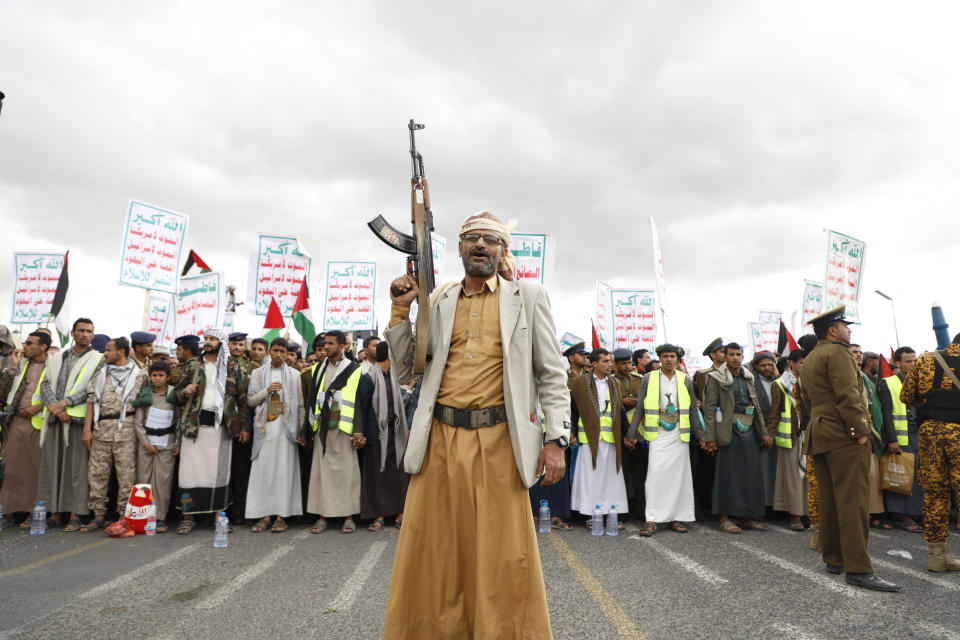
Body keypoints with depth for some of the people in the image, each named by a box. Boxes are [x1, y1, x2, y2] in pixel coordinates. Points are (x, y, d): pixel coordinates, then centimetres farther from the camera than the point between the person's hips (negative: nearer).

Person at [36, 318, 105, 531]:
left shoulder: (97, 359, 4)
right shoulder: (56, 358, 18)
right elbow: (45, 384, 8)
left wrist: (65, 403, -15)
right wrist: (54, 407, -8)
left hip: (79, 418, -4)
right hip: (54, 418, 4)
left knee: (77, 466, -3)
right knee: (51, 465, 6)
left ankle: (75, 514, 1)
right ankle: (54, 512, 14)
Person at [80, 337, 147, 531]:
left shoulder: (139, 375, 4)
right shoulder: (101, 375, 16)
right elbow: (92, 402, 12)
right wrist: (87, 429, 3)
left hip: (125, 430, -4)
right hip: (101, 430, 4)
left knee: (126, 474, -4)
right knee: (97, 473, 6)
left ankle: (124, 517, 4)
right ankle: (99, 516, 16)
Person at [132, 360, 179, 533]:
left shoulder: (174, 394, 3)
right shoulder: (144, 394, 5)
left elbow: (179, 420, 7)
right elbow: (137, 421, 4)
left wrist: (177, 442, 0)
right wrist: (145, 442, -3)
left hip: (166, 443, -1)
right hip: (146, 442, 1)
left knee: (163, 480, -3)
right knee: (144, 479, 0)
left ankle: (160, 519, 3)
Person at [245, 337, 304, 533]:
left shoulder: (294, 374, 10)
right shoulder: (258, 374, 13)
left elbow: (300, 404, 8)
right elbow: (250, 400, 7)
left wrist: (302, 430, 1)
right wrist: (267, 391, -9)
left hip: (286, 429, -1)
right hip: (265, 429, 1)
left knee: (284, 471, -3)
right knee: (263, 471, -2)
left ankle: (281, 516, 1)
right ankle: (265, 515, 4)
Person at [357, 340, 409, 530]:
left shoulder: (394, 377, 12)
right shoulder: (369, 378, -7)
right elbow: (362, 407, -6)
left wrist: (406, 428, 11)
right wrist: (362, 434, -8)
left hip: (395, 431, 6)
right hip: (378, 432, -5)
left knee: (398, 471, 5)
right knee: (377, 473, 2)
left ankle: (399, 513, 12)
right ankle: (378, 515, 10)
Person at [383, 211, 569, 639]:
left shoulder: (527, 298, 7)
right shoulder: (438, 301, 13)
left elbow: (552, 375, 4)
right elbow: (406, 371, 14)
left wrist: (555, 439, -5)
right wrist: (400, 311, 4)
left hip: (499, 441, -2)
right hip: (440, 439, 2)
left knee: (504, 557, 4)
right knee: (433, 553, 8)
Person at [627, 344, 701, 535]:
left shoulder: (686, 380, 9)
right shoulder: (648, 379, 3)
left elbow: (693, 410, 12)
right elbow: (639, 409, 4)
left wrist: (701, 436, 9)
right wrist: (631, 434, 1)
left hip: (679, 434, 2)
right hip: (657, 434, -2)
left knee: (679, 475, 3)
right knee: (655, 473, -9)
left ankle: (678, 517, 14)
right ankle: (651, 519, -5)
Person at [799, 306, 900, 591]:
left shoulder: (809, 360, 21)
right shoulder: (838, 352, -8)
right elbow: (848, 395, -18)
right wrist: (861, 430, -18)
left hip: (819, 433, 9)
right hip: (845, 435, -9)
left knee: (829, 500, 12)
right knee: (853, 500, -10)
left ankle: (833, 559, 19)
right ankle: (858, 568, -10)